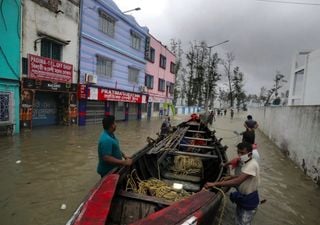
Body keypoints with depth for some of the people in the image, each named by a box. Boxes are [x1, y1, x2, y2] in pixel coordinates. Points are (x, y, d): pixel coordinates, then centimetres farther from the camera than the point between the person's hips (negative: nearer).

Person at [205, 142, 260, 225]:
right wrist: (229, 178, -4)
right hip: (242, 196, 9)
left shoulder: (252, 165, -30)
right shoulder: (247, 163, 2)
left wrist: (214, 184, -44)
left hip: (249, 200, -9)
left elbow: (238, 181, -41)